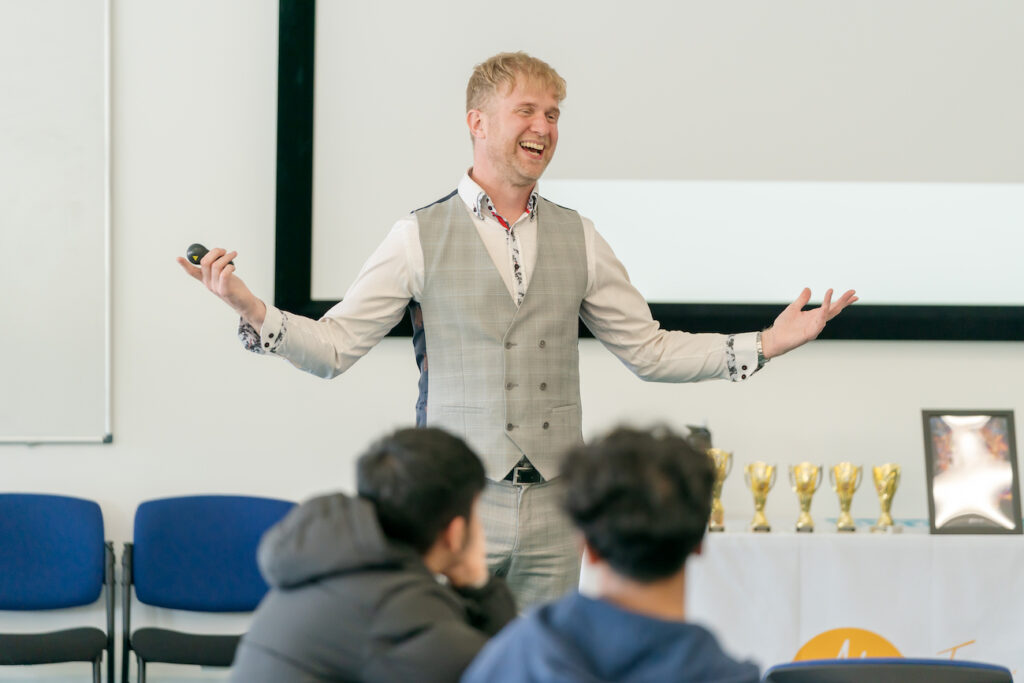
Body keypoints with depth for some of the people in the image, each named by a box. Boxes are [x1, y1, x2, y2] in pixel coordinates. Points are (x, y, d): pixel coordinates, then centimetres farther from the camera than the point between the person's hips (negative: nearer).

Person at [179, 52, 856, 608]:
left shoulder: (578, 239, 11)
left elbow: (649, 349, 15)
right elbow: (335, 345, 1)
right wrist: (252, 311, -16)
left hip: (552, 511, 3)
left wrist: (764, 345, 6)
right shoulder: (420, 238, 1)